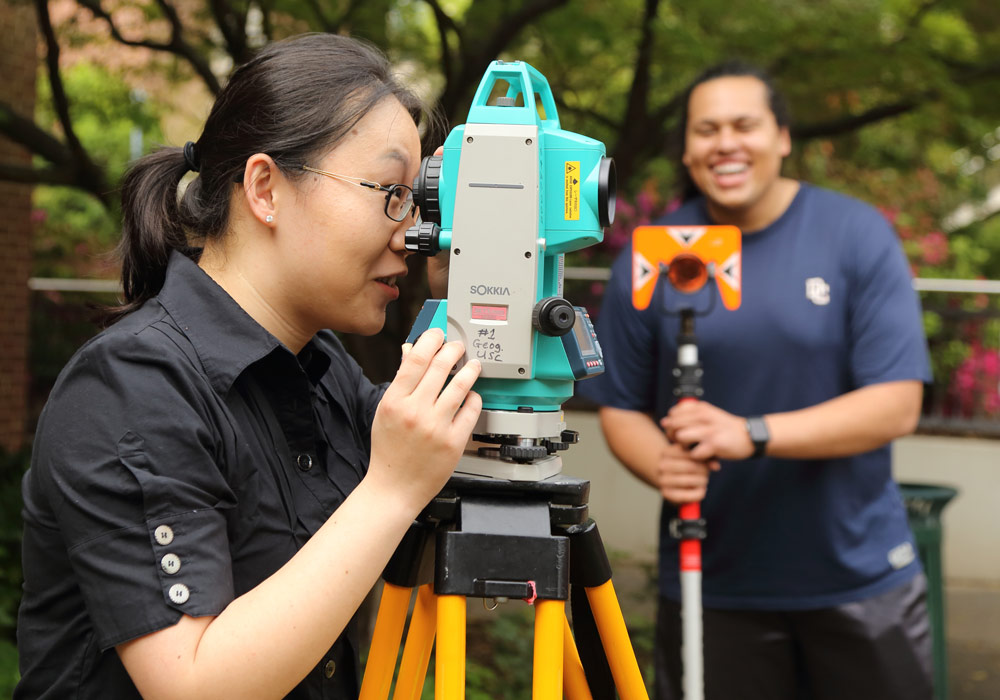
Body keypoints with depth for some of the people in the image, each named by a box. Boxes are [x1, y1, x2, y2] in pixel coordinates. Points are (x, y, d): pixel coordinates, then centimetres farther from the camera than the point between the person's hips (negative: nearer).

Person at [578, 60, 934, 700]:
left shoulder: (858, 234, -6)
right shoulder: (650, 260, -2)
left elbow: (897, 405, -12)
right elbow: (621, 408, 5)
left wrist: (753, 434, -23)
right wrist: (662, 467, -18)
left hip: (859, 573, 0)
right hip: (711, 584, 1)